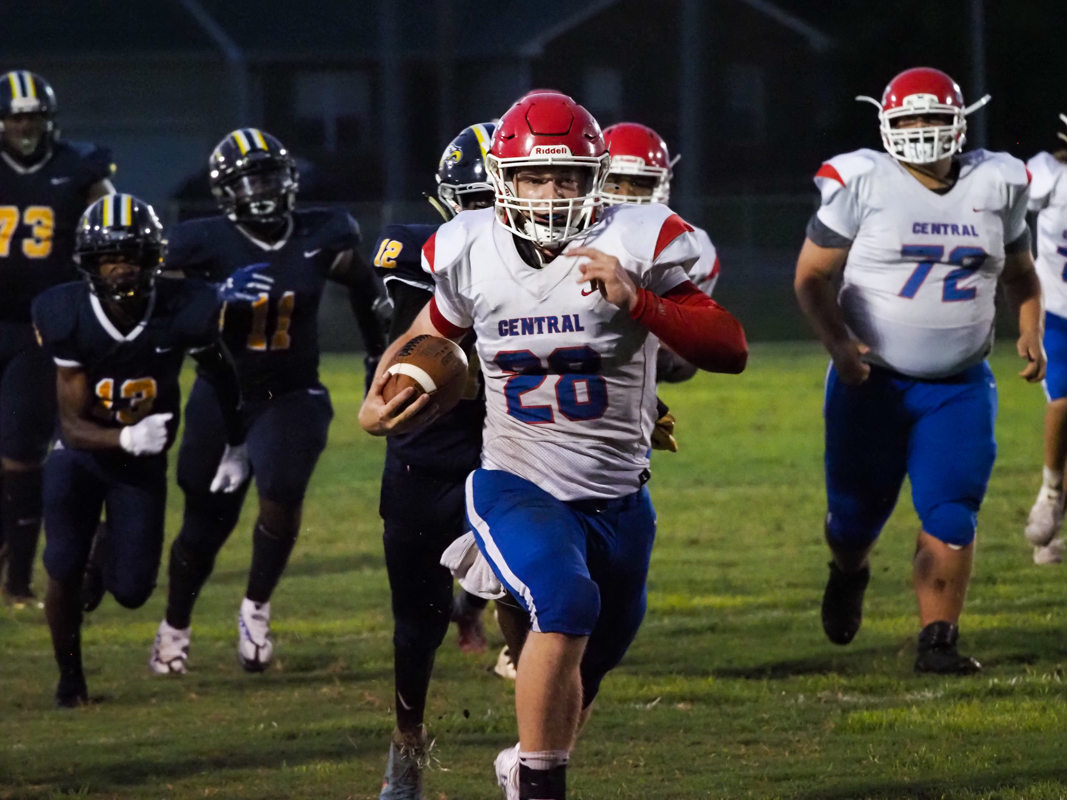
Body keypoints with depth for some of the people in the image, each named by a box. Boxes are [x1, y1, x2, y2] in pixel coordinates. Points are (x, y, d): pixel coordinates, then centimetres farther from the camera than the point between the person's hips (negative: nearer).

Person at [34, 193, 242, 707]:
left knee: (131, 590, -3)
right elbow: (74, 424, -22)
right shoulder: (68, 317, -25)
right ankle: (69, 676, 10)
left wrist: (236, 445, 12)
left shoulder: (184, 312, -23)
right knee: (64, 569, -15)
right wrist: (126, 439, -42)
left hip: (144, 465, 1)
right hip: (81, 454, -1)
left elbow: (222, 377, 0)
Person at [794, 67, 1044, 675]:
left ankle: (938, 640, -2)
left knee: (951, 516, -10)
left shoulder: (995, 186, 2)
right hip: (872, 381, -2)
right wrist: (837, 341, -18)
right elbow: (813, 276, -3)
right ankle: (849, 574, 42)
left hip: (960, 387, 2)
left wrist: (1031, 332, 0)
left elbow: (1020, 273, 18)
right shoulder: (863, 184, -8)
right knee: (858, 513, 7)